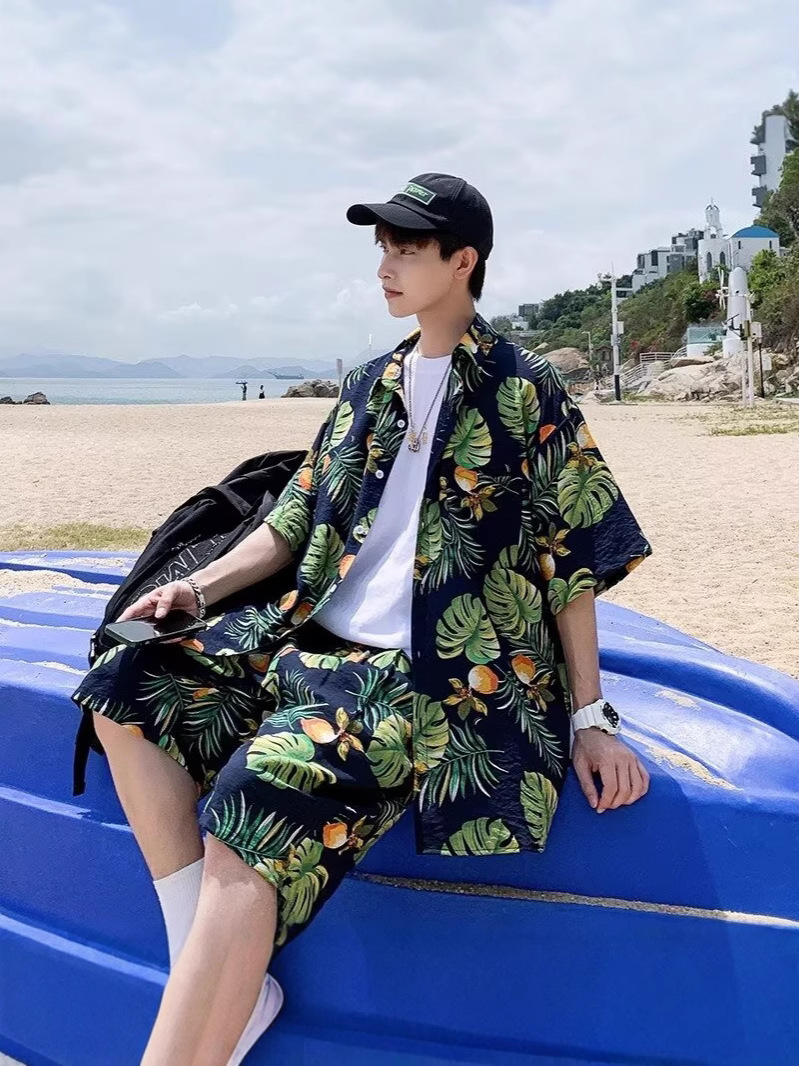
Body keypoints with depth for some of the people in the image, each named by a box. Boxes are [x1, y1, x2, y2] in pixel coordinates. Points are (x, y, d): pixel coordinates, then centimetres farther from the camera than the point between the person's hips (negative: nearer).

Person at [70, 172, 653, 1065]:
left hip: (443, 674, -7)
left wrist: (588, 717, -7)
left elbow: (570, 558, -2)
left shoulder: (526, 395, -2)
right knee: (129, 687, -6)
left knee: (261, 794, -31)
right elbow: (296, 522, 18)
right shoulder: (372, 388, 16)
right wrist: (201, 587, 4)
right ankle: (209, 985, -6)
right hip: (318, 642, 8)